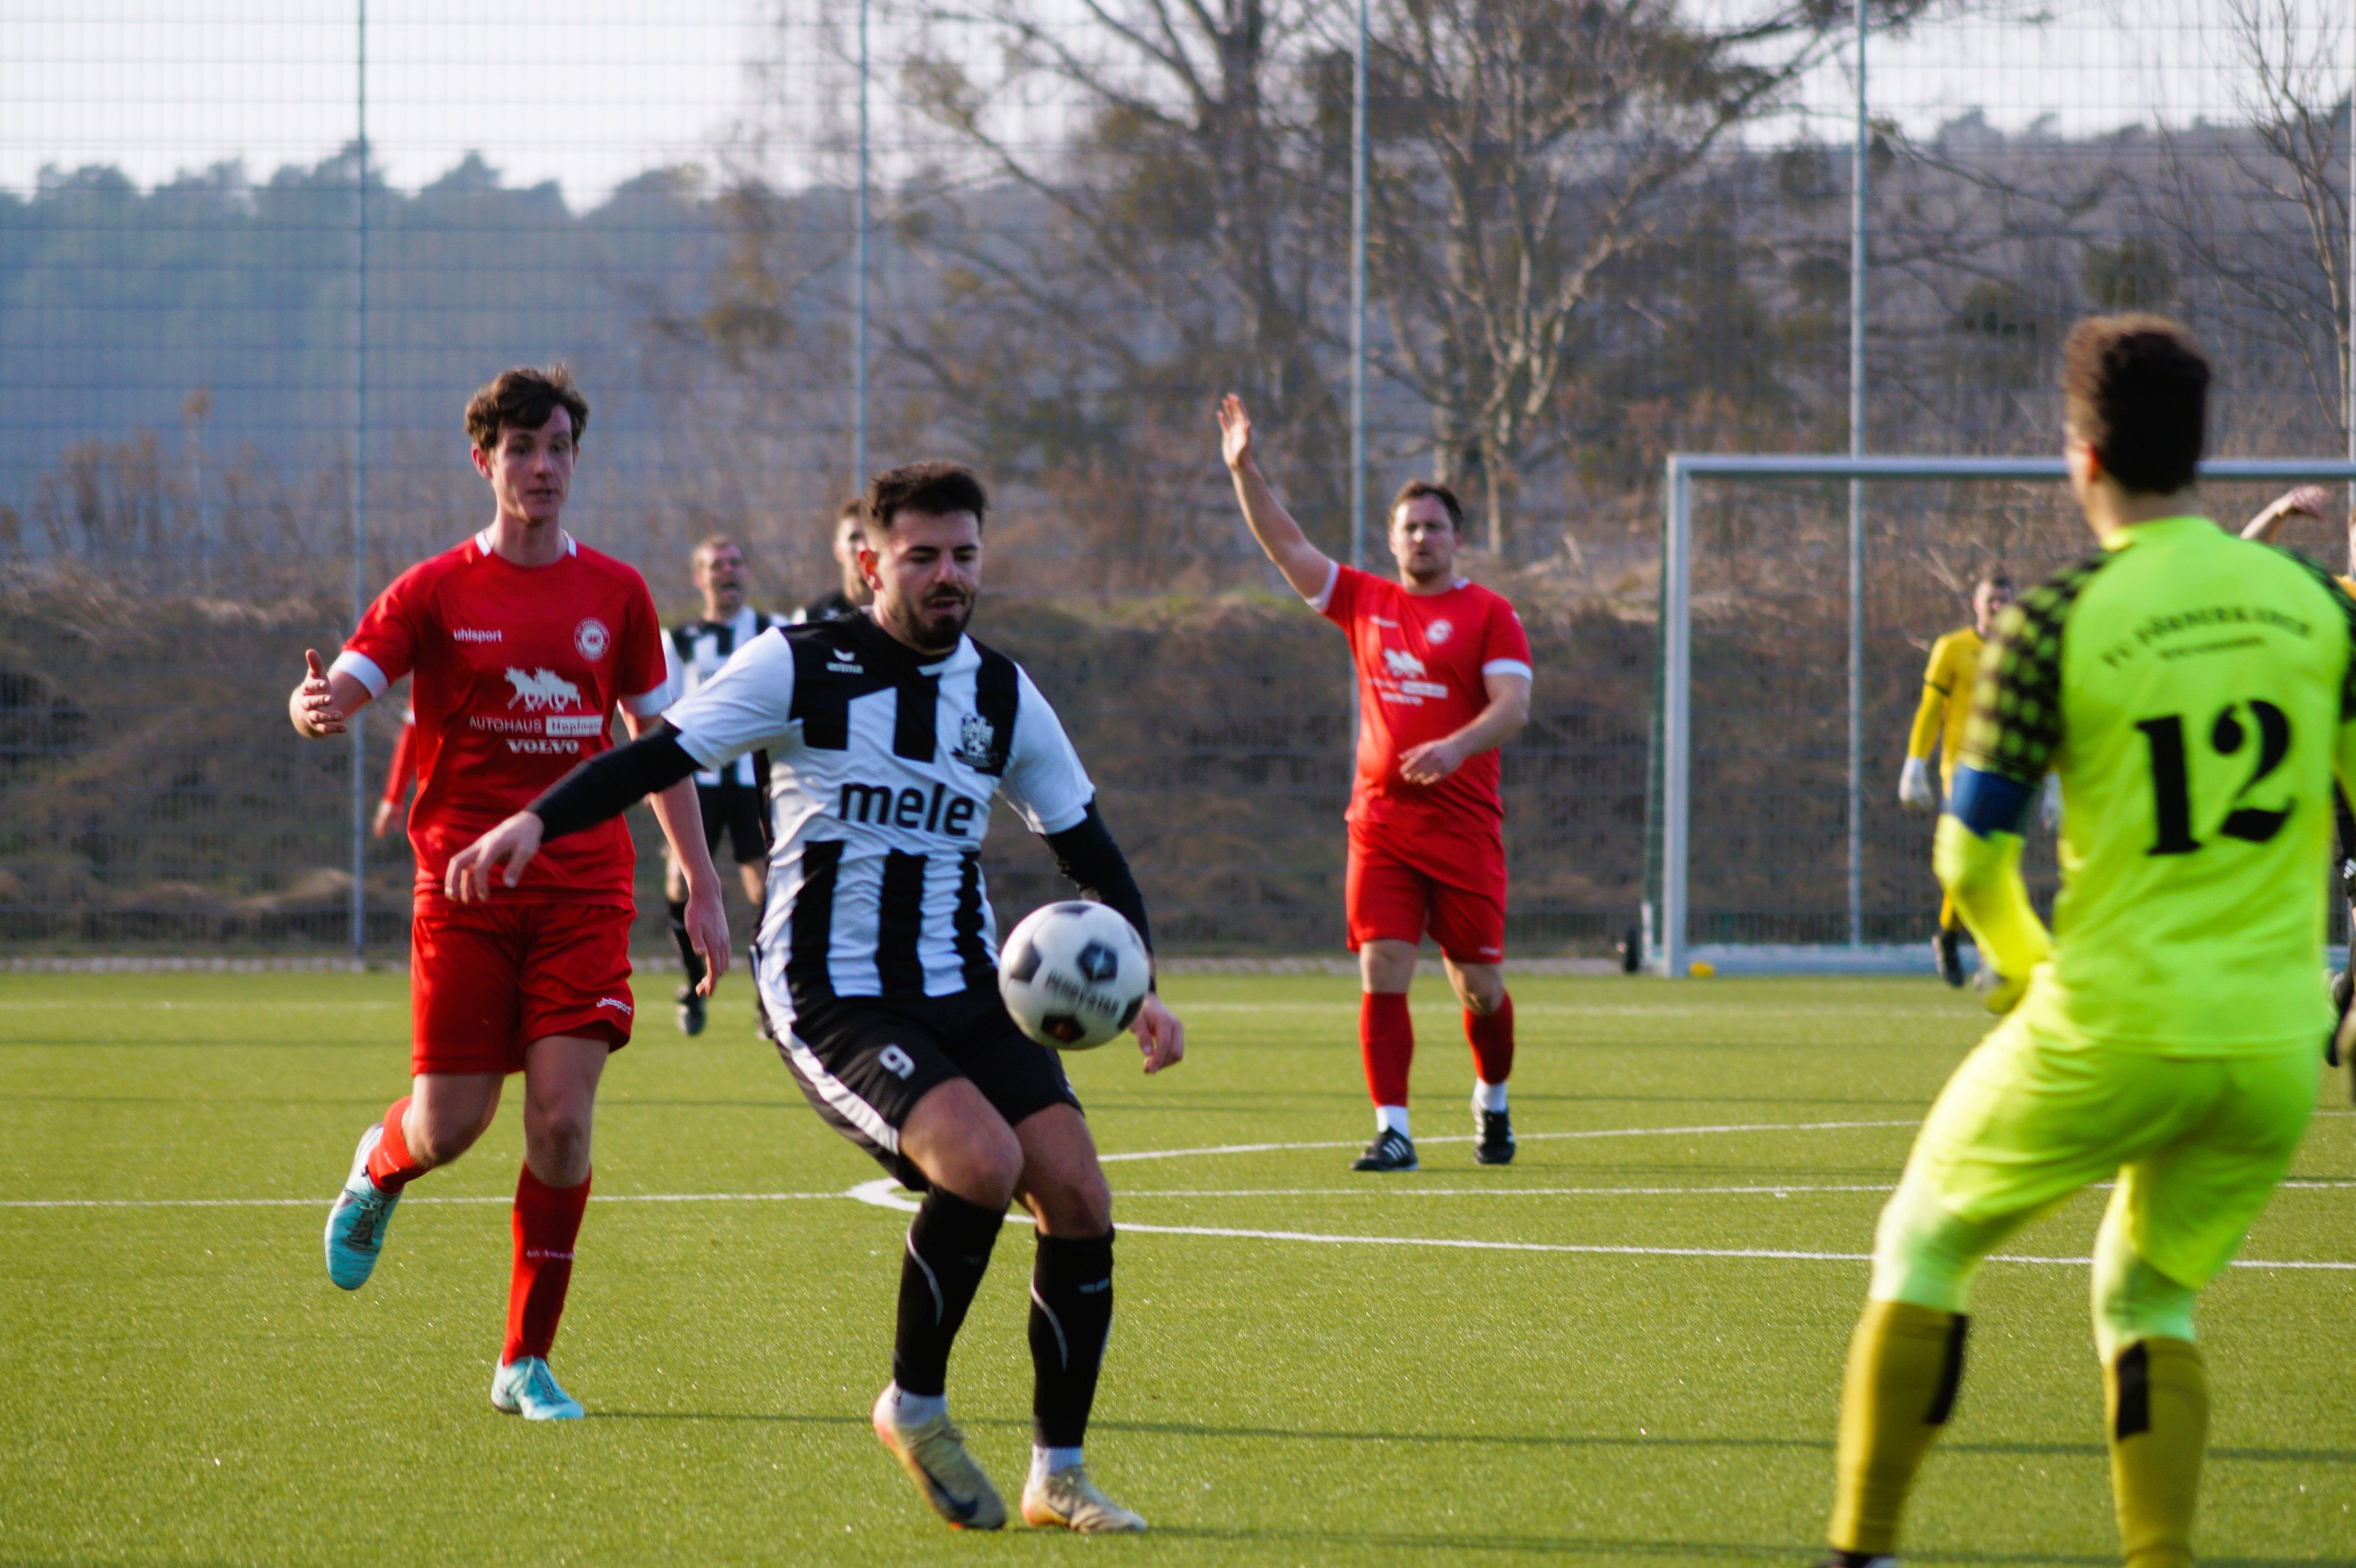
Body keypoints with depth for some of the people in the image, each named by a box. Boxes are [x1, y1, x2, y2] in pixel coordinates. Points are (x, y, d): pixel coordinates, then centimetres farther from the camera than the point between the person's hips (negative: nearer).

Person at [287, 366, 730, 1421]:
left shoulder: (614, 594, 8)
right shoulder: (436, 592, 0)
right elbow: (339, 691, -10)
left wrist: (702, 888, 13)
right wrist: (315, 708, -36)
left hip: (584, 890, 1)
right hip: (465, 889, -1)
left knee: (562, 1119, -11)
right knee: (448, 1128, -2)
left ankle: (527, 1363, 1)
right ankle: (379, 1170, 38)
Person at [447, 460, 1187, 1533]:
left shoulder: (1004, 697, 8)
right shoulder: (802, 669, -6)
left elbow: (1090, 851, 16)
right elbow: (662, 754, -11)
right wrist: (538, 819, -26)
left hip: (965, 993, 6)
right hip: (830, 1001, -5)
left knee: (1077, 1200, -10)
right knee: (982, 1161, -28)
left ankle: (1059, 1475, 6)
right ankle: (914, 1406, -5)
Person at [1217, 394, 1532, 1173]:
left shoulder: (1488, 614, 1)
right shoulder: (1365, 601, 13)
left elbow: (1514, 705, -10)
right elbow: (1286, 546, 14)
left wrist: (1456, 746, -27)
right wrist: (1245, 471, 6)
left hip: (1463, 824, -2)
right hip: (1380, 821, 3)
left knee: (1480, 983, 3)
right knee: (1382, 973, -9)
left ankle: (1492, 1102, 29)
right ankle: (1392, 1130, -8)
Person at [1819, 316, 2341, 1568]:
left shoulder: (2054, 625, -9)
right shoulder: (2312, 602, 2)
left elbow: (1971, 855, -6)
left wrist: (2020, 962, 13)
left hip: (2109, 1033, -4)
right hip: (2275, 1044, 4)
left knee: (1923, 1242, 18)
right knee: (2148, 1294, 23)